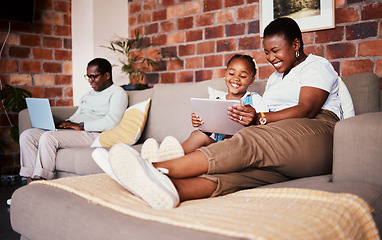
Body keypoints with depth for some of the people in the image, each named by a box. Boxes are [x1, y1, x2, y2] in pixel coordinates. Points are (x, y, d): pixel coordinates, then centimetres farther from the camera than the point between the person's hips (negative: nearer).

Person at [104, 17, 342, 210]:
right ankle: (171, 187, -57)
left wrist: (261, 119, -23)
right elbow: (265, 113, 18)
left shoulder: (317, 66, 9)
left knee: (248, 143, -34)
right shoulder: (275, 77, 32)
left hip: (315, 134, -5)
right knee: (237, 165, -28)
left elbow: (307, 109, -10)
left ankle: (160, 168, -48)